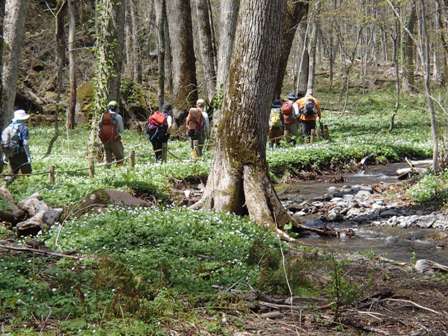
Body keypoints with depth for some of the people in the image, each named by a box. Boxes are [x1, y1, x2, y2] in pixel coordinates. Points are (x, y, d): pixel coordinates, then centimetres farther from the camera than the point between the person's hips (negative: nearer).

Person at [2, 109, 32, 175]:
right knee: (27, 173, -2)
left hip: (10, 155, 6)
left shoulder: (8, 128, 9)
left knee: (14, 173, 16)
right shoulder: (23, 128, -9)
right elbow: (25, 143, -16)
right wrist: (28, 156, -14)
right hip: (20, 154, -6)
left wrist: (6, 156, 16)